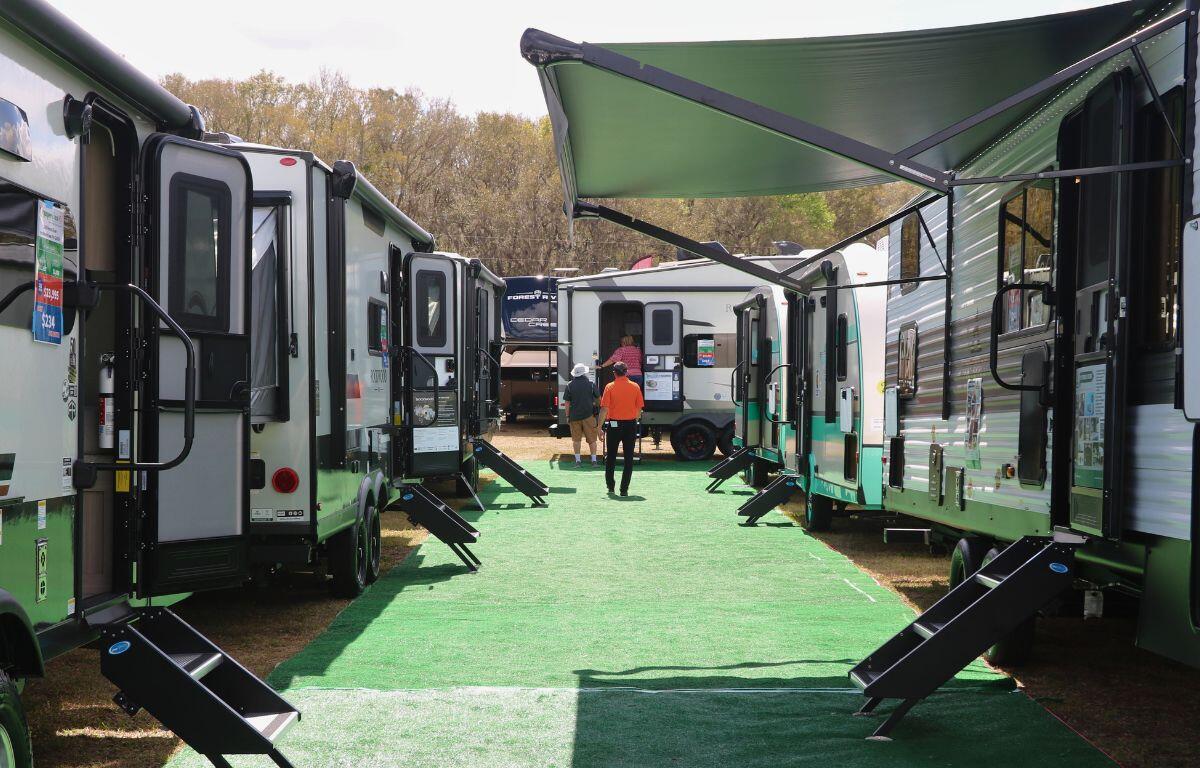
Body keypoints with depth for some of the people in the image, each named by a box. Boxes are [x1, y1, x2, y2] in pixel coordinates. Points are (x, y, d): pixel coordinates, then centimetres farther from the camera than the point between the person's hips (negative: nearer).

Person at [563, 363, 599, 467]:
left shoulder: (570, 385, -3)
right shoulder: (590, 384, -3)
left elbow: (567, 402, -2)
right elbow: (598, 398, 8)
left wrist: (567, 416, 6)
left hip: (574, 415, 0)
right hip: (588, 415, 0)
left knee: (576, 439, 10)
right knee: (592, 439, 7)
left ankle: (577, 460, 7)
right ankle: (594, 460, 4)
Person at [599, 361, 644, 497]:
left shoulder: (610, 387, -6)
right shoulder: (635, 387, 0)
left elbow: (604, 409, -10)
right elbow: (639, 409, 3)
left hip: (614, 425, -1)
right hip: (630, 424, 1)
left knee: (610, 457, 13)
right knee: (628, 458, 5)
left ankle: (610, 487, 20)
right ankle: (624, 489, 2)